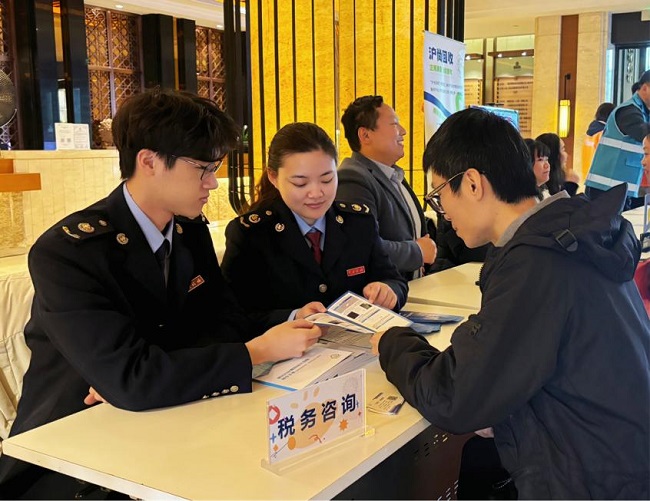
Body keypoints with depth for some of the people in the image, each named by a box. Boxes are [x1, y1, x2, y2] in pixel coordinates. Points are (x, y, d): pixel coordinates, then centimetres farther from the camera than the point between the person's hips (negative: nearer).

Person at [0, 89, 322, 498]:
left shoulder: (192, 230, 1)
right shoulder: (66, 252, -21)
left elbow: (230, 321, -1)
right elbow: (130, 378, -28)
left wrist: (131, 381, -17)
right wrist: (258, 352, -25)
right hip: (69, 448, -5)